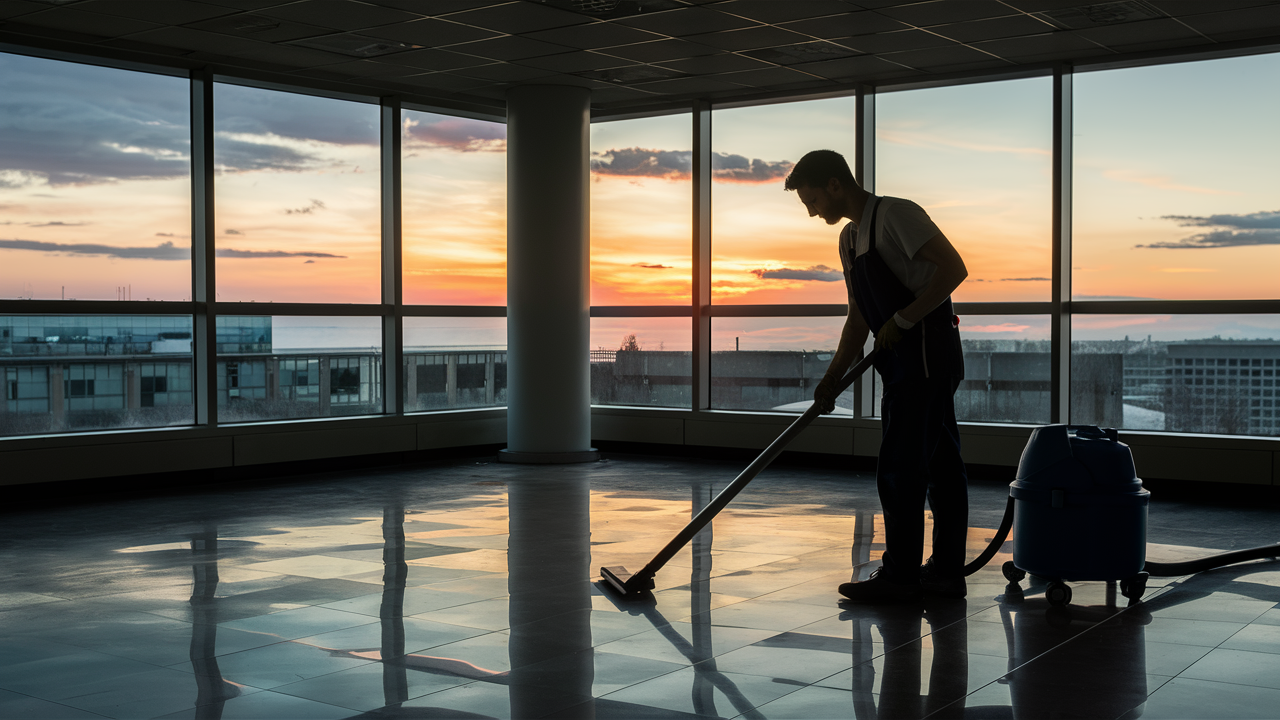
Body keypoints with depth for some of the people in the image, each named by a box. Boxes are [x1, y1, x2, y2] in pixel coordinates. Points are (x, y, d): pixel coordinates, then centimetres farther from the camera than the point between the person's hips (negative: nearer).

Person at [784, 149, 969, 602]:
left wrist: (901, 320, -18)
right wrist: (832, 378, 13)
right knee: (940, 463, 11)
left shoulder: (895, 214, -10)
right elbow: (859, 318, 20)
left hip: (926, 352, -10)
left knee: (900, 468, -7)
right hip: (906, 359, 10)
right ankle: (947, 570, 16)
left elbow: (953, 268, -19)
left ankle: (899, 575, 0)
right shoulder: (850, 238, 18)